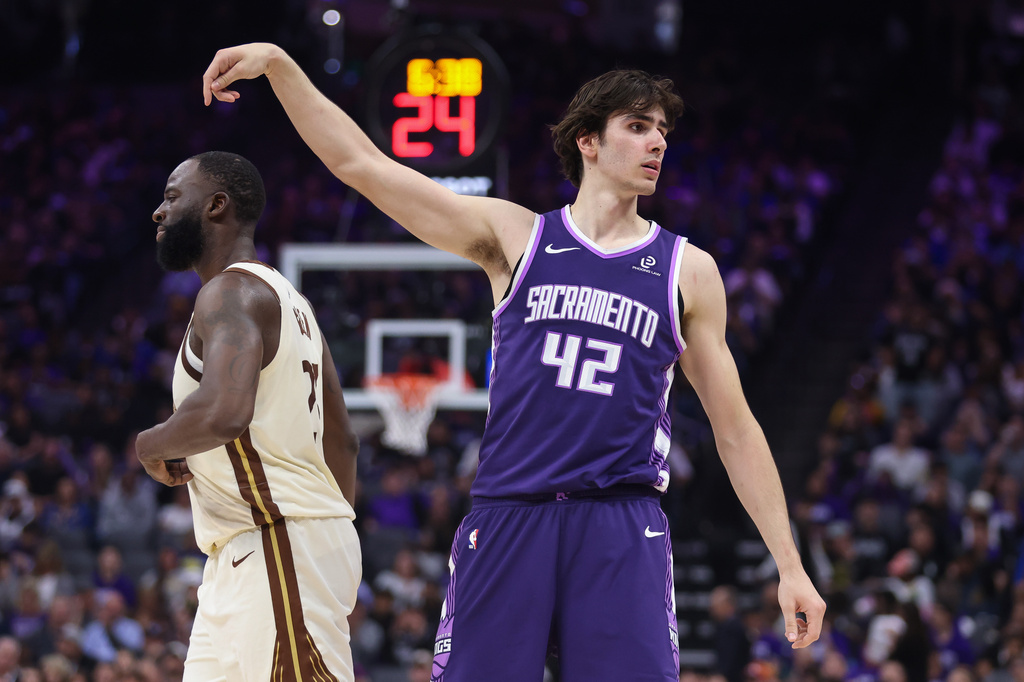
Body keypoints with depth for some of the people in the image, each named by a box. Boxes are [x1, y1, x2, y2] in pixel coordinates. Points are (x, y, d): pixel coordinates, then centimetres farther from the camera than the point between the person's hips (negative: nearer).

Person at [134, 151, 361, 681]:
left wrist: (153, 444, -12)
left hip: (279, 549, -10)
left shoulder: (230, 293, -12)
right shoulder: (288, 301, 20)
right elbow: (341, 443, 24)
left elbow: (225, 413, -31)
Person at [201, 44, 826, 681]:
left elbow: (735, 428, 14)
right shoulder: (515, 236, 11)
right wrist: (280, 65, -1)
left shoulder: (688, 270, 12)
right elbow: (361, 162, 8)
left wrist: (791, 565, 10)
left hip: (622, 532, 0)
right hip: (507, 519, 0)